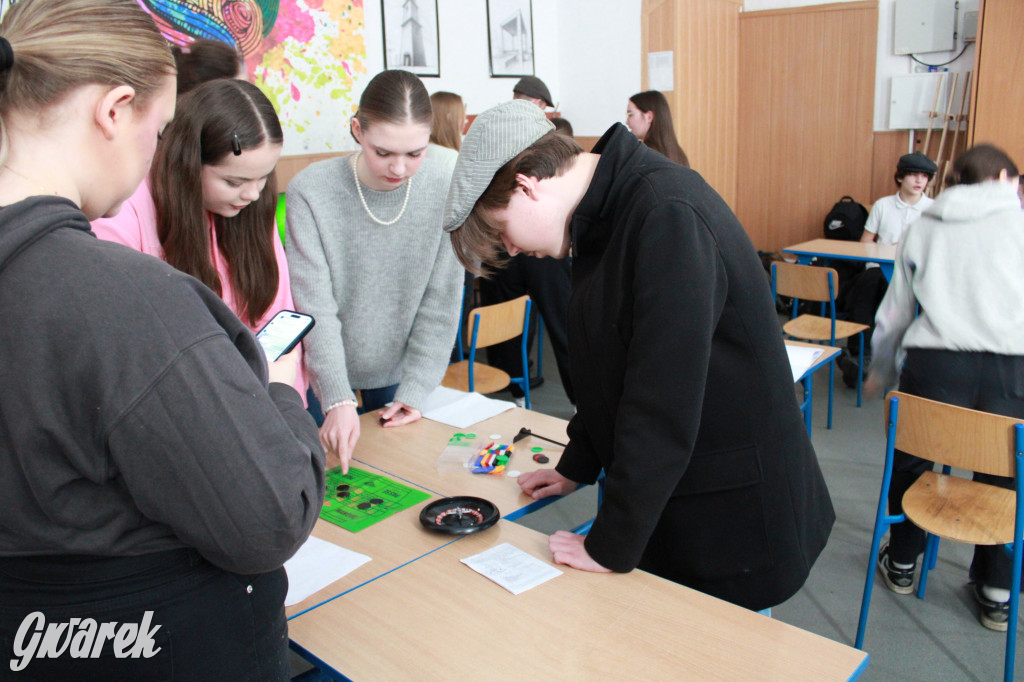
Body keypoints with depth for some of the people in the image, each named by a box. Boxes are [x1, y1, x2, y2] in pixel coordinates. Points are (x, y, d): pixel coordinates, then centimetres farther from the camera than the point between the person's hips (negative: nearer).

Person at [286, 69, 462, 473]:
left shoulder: (445, 191, -16)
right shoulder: (310, 192, -21)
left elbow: (440, 303, -10)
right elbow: (315, 306, -22)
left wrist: (415, 390, -11)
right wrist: (338, 399, -30)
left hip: (398, 372, 2)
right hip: (323, 375, -1)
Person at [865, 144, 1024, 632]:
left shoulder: (921, 228, 17)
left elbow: (894, 313, 20)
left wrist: (880, 373, 33)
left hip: (934, 362, 1)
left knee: (909, 462, 20)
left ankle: (902, 564, 36)